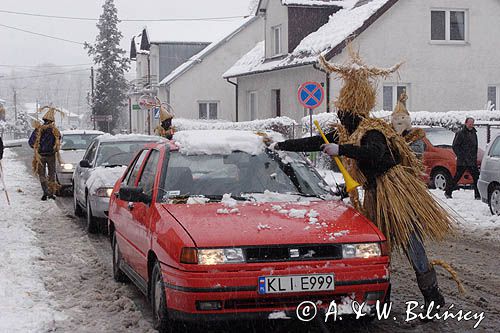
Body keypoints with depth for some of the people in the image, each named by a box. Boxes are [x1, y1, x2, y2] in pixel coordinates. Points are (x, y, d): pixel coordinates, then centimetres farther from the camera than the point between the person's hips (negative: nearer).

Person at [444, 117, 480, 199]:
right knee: (457, 177, 0)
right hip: (462, 162, -6)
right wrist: (461, 156, -13)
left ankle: (478, 195, 3)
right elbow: (455, 146, -9)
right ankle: (448, 192, 14)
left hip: (472, 161, 6)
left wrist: (475, 158, 14)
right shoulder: (460, 133, -7)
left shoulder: (474, 133, 14)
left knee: (476, 177, -1)